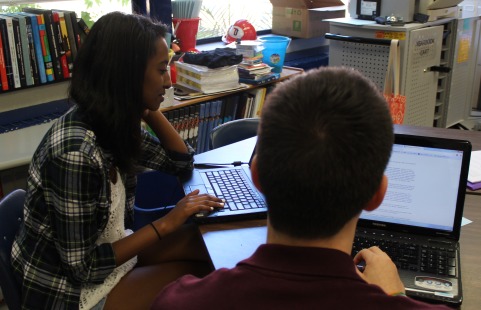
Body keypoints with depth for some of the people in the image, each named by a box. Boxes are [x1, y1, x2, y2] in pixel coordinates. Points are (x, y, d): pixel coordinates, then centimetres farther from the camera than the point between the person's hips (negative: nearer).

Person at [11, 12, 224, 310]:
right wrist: (166, 223, -21)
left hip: (104, 252, 7)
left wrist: (149, 109, -7)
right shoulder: (76, 152, -33)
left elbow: (182, 162, 6)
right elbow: (84, 267, -26)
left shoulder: (114, 123, -7)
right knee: (200, 275, -2)